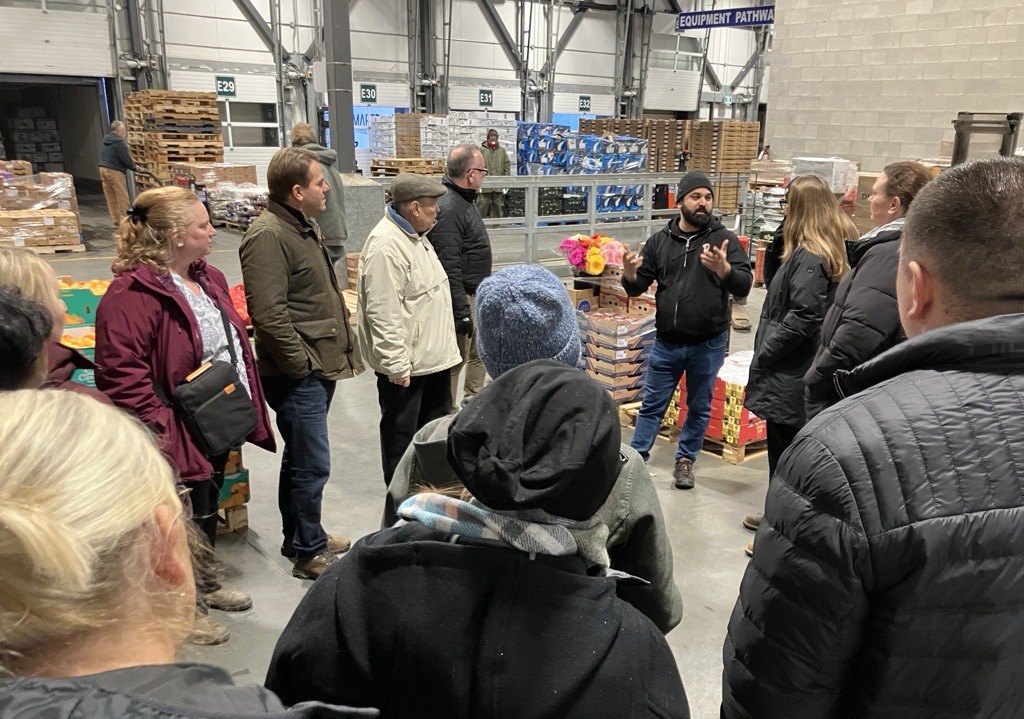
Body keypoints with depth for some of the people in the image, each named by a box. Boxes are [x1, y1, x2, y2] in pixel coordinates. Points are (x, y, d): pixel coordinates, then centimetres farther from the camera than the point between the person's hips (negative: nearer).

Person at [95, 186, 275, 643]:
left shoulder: (208, 279, 8)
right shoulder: (133, 293, -21)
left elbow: (233, 343, 19)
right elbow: (120, 373, -25)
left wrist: (245, 408, 14)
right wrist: (162, 428, -24)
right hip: (182, 434, -9)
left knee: (208, 506, 23)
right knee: (187, 516, 6)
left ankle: (203, 584, 44)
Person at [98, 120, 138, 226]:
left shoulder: (106, 141, 15)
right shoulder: (119, 143, -14)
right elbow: (126, 159, -16)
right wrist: (135, 168, 2)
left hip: (103, 169, 9)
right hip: (114, 171, -9)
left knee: (110, 197, 12)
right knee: (122, 197, -3)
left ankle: (116, 220, 17)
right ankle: (123, 220, -3)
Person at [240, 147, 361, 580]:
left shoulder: (303, 227, 14)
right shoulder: (268, 236, -18)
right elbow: (269, 314, -24)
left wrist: (340, 347, 17)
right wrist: (302, 365, -17)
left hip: (320, 367, 10)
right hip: (298, 375, -10)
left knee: (300, 459, 20)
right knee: (312, 465, -1)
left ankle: (299, 538, 35)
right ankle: (311, 553, 15)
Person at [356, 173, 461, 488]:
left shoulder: (415, 236, 11)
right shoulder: (386, 246, -23)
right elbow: (383, 314, -26)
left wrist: (444, 346, 25)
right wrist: (396, 364, -25)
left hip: (432, 356, 11)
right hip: (405, 365, -11)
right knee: (401, 436, 6)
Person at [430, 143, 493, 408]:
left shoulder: (461, 200, 10)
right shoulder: (448, 210, -23)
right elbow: (448, 268, -26)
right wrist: (461, 313, -25)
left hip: (475, 297, 10)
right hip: (460, 299, -10)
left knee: (480, 351, 21)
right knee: (456, 360, 1)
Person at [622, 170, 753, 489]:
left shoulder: (724, 239, -4)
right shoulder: (660, 241, 3)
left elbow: (744, 286, -11)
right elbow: (638, 286, 6)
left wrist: (723, 269, -31)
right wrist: (630, 274, -17)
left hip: (708, 344, -1)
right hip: (666, 342, 1)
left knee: (699, 408, 13)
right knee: (652, 405, 10)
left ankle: (685, 461, 30)